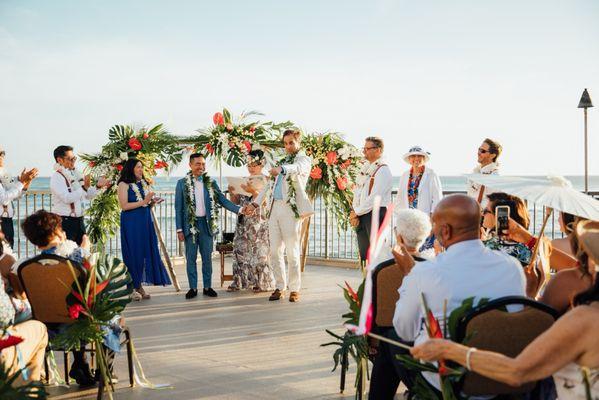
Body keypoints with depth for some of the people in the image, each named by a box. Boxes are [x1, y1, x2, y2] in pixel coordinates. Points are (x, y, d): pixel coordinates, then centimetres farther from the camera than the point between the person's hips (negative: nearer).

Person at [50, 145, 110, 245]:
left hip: (79, 220, 8)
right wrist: (84, 187, -26)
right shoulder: (56, 177, -11)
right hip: (65, 221, -8)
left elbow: (87, 195, 19)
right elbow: (67, 198, -23)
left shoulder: (75, 174, 12)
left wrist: (98, 186, 2)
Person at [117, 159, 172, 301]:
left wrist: (152, 202, -1)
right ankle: (131, 287, 5)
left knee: (145, 252, 3)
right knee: (133, 253, -3)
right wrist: (143, 202, -16)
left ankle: (139, 286, 9)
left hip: (145, 222, 6)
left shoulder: (144, 184, 15)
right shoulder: (124, 184, -5)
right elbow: (124, 206, -14)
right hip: (131, 224, -6)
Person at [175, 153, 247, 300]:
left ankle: (207, 287, 17)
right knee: (191, 258, 4)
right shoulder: (182, 183, 0)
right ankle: (193, 288, 13)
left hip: (207, 224, 1)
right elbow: (178, 207, 0)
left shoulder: (211, 182, 5)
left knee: (207, 258, 7)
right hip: (190, 224, -1)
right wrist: (179, 229, -5)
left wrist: (239, 209, -13)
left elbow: (222, 200, 2)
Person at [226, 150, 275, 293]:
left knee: (259, 251, -7)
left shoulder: (265, 181, -1)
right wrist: (232, 192, -3)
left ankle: (263, 283, -1)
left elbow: (264, 201, -12)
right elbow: (236, 202, 16)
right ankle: (238, 282, 8)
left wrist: (253, 191, -25)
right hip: (243, 221, 6)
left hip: (258, 220, -6)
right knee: (240, 250, 3)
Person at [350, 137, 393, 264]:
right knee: (364, 253, 11)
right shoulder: (365, 167, 14)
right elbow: (357, 191, 12)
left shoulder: (383, 171, -11)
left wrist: (357, 212, -10)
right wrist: (354, 213, -1)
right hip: (361, 215, 8)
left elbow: (374, 198, -17)